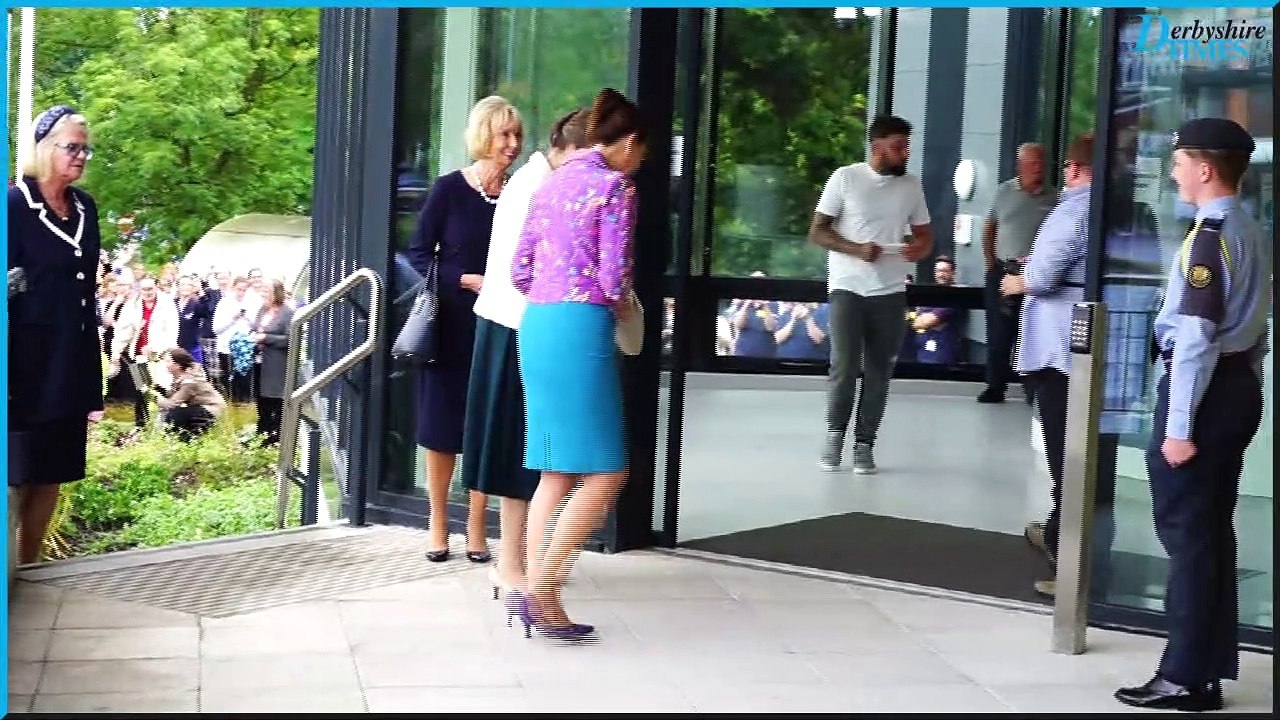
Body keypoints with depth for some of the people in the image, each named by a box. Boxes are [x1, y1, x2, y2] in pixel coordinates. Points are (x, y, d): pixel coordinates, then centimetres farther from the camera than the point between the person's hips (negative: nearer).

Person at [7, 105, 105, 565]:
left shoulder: (85, 207, 10)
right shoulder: (14, 204, -9)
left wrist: (93, 375, 13)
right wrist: (5, 375, -18)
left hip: (70, 365, 6)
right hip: (25, 363, -6)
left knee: (51, 476, 11)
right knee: (16, 477, 0)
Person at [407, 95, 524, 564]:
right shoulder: (449, 189, -5)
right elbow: (418, 254, -4)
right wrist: (466, 281, -15)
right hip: (451, 326, -1)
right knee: (441, 425, 6)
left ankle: (476, 527, 15)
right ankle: (437, 523, 19)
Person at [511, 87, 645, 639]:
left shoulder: (551, 183, 17)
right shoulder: (614, 185, -5)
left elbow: (520, 270, 16)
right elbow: (613, 275, -11)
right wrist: (621, 310, 9)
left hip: (536, 324, 9)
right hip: (581, 327, -8)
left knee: (556, 471, 11)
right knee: (604, 473, -4)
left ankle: (536, 592, 10)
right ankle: (542, 588, -8)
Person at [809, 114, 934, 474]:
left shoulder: (912, 185, 8)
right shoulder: (845, 177, -3)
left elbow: (924, 234, 16)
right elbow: (817, 231, -3)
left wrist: (921, 248, -9)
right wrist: (856, 249, -18)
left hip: (891, 292, 3)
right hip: (848, 288, -3)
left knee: (878, 372, 4)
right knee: (844, 367, -8)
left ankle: (864, 444, 12)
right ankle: (835, 433, 12)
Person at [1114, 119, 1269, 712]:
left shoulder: (1210, 235, -17)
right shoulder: (1252, 233, 13)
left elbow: (1195, 337, -21)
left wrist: (1179, 425, -20)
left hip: (1206, 387, -9)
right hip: (1240, 385, 9)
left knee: (1187, 532, -3)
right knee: (1213, 530, 13)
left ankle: (1185, 678, 3)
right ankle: (1210, 671, 20)